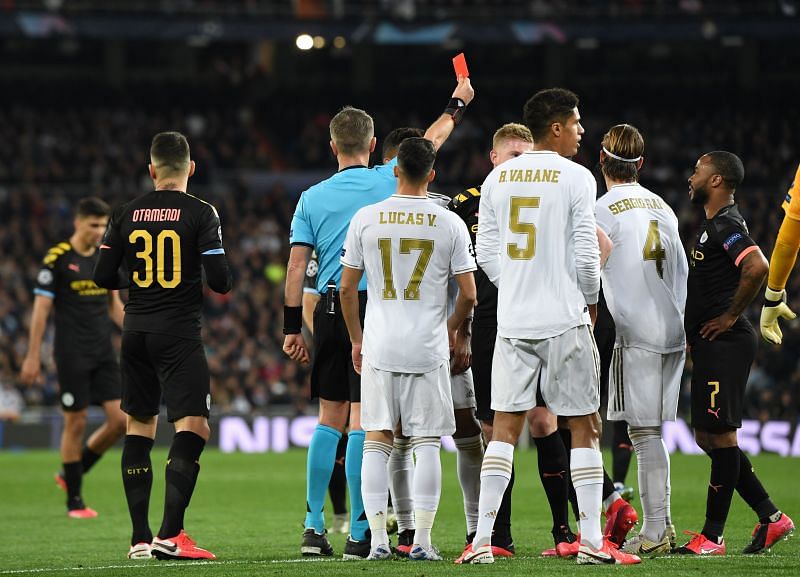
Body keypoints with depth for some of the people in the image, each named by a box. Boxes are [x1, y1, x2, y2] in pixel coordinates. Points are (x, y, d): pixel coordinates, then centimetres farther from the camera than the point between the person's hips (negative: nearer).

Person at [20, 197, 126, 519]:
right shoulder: (57, 259, -8)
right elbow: (41, 309, -8)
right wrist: (33, 357, -10)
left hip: (103, 353, 6)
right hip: (72, 355, -6)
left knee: (120, 419, -4)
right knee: (76, 423, -2)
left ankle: (72, 474, 17)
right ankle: (74, 501, 10)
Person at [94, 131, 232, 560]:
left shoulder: (126, 214, 5)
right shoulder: (200, 213, -7)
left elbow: (104, 277, 6)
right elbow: (219, 280, -13)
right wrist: (222, 285, 10)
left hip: (136, 331, 5)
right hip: (179, 332, -5)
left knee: (139, 428, 13)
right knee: (193, 428, -6)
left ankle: (140, 537, 12)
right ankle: (170, 535, -18)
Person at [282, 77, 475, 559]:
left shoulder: (312, 197, 5)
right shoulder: (386, 181, -1)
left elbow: (297, 267, 2)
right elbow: (431, 142, 16)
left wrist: (292, 328, 7)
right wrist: (458, 103, 32)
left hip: (329, 311, 3)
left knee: (330, 419, 12)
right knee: (363, 421, -4)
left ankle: (314, 526, 11)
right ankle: (359, 533, -5)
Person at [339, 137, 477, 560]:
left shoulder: (366, 219, 0)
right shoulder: (450, 224, -3)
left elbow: (347, 288, 3)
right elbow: (468, 294, -1)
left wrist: (356, 339, 16)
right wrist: (451, 328, 19)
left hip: (378, 348, 1)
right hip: (429, 349, -1)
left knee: (376, 442, 6)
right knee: (426, 445, 4)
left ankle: (378, 540, 2)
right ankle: (422, 541, 1)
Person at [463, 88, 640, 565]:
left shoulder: (498, 178, 6)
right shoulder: (576, 178, -8)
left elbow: (487, 252, 8)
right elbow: (586, 256, -10)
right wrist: (590, 300, 8)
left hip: (513, 322, 4)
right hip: (565, 320, -4)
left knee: (505, 426, 7)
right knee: (584, 427, 3)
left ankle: (483, 539, 1)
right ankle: (593, 541, 1)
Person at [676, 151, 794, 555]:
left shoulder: (725, 225, -14)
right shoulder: (716, 224, 19)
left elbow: (757, 267, -30)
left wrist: (730, 316, -20)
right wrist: (697, 331, 20)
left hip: (724, 342, -11)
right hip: (712, 346, 11)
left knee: (719, 436, -6)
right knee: (708, 437, 12)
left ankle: (711, 537, -2)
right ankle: (771, 518, 15)